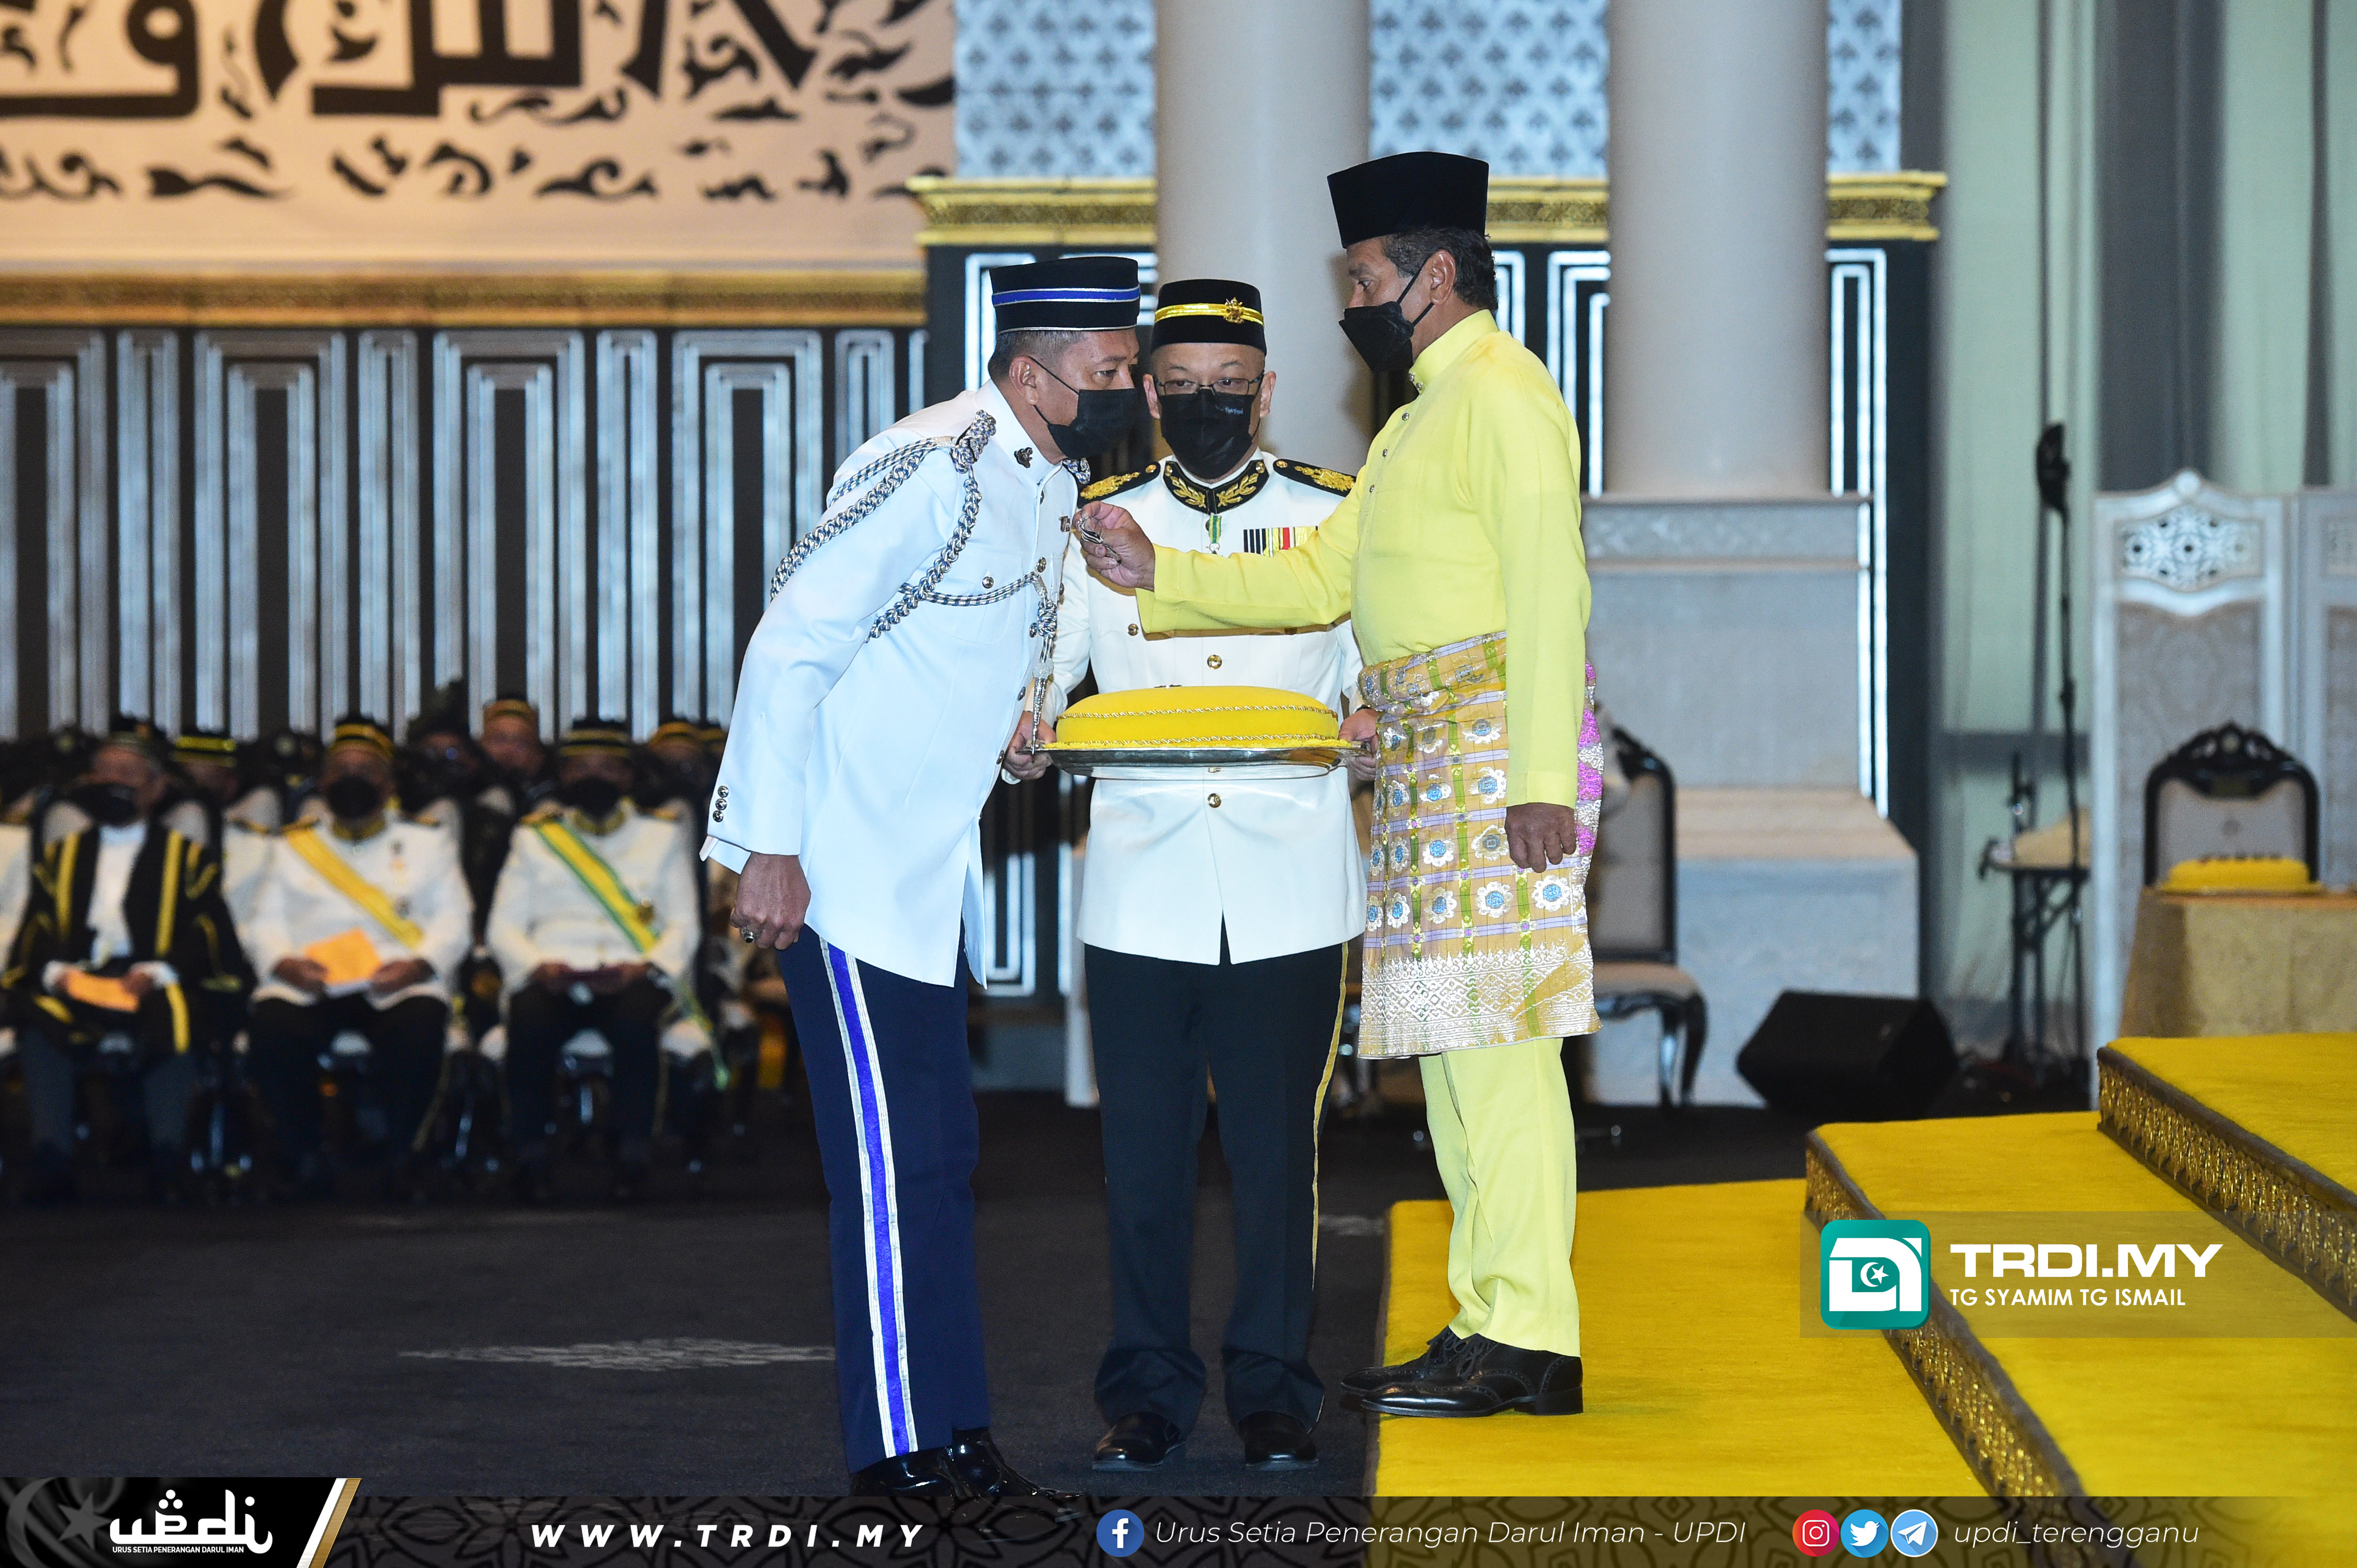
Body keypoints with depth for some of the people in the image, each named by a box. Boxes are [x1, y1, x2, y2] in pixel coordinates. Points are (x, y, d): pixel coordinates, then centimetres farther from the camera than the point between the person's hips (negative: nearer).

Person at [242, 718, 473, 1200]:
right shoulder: (292, 846, 22)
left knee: (419, 1027, -36)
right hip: (307, 985, 1)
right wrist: (285, 964, -10)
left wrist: (417, 966, -11)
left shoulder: (427, 842, 19)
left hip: (399, 982, -1)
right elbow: (265, 923, 13)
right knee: (271, 1027, -33)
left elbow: (454, 921, 9)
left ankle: (401, 1154, -15)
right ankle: (303, 1155, -13)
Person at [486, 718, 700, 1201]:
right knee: (528, 1022, -35)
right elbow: (503, 926, 11)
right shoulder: (535, 837, 19)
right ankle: (531, 1158, -21)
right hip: (554, 976, 1)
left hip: (633, 977, -1)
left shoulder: (662, 834, 18)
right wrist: (540, 966, -11)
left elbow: (684, 926, 10)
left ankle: (633, 1157, -25)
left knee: (636, 1021, -37)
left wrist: (644, 967, -11)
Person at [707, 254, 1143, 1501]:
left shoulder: (1050, 482, 9)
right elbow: (791, 647, -21)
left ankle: (956, 1436, 16)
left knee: (939, 1156, 11)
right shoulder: (931, 469, -20)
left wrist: (1015, 722, 3)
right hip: (831, 868, -9)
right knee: (891, 1161, -8)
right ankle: (896, 1451, -3)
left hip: (931, 871, 9)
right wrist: (770, 850, -22)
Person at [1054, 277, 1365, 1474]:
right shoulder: (1100, 523, 10)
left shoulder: (1336, 518, 8)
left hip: (1287, 898, -1)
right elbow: (1035, 670, 11)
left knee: (1276, 1150, 2)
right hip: (1143, 891, 1)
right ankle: (1147, 1391, 13)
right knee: (1144, 1151, 3)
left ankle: (1272, 1388, 12)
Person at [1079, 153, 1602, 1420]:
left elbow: (1549, 594, -17)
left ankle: (1530, 1340, -12)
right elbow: (1320, 577, 23)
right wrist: (1157, 576, 14)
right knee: (1452, 1039, 10)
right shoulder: (1421, 413, 23)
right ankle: (1489, 1326, 14)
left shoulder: (1502, 394, -9)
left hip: (1491, 745, -10)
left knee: (1493, 1036, -12)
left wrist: (1542, 779, -23)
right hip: (1421, 759, 10)